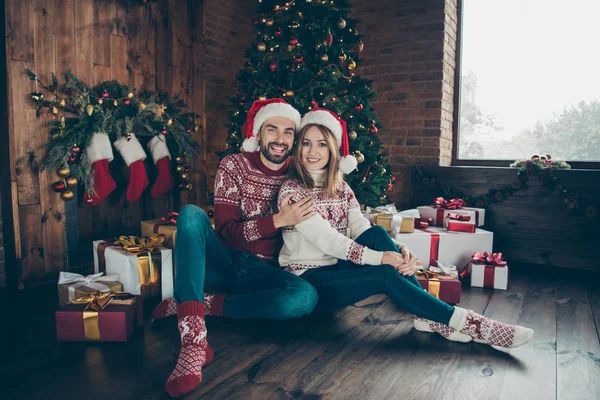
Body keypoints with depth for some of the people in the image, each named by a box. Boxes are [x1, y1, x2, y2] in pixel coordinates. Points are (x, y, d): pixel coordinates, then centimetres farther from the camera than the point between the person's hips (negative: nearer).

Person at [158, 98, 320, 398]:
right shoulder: (234, 165, -4)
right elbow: (225, 231, -13)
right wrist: (278, 220, -25)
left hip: (263, 272, 1)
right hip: (223, 261, -1)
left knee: (307, 296, -31)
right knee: (191, 214, -30)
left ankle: (195, 304, -19)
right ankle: (194, 340, -39)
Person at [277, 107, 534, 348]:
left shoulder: (340, 188, 8)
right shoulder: (291, 191, -12)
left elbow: (362, 229, -4)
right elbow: (327, 240, -22)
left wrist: (400, 250, -23)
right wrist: (380, 258, -29)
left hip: (338, 268, 5)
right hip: (308, 279, -5)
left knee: (377, 235, -22)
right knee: (387, 275, -26)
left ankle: (429, 316, -21)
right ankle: (464, 322, -19)